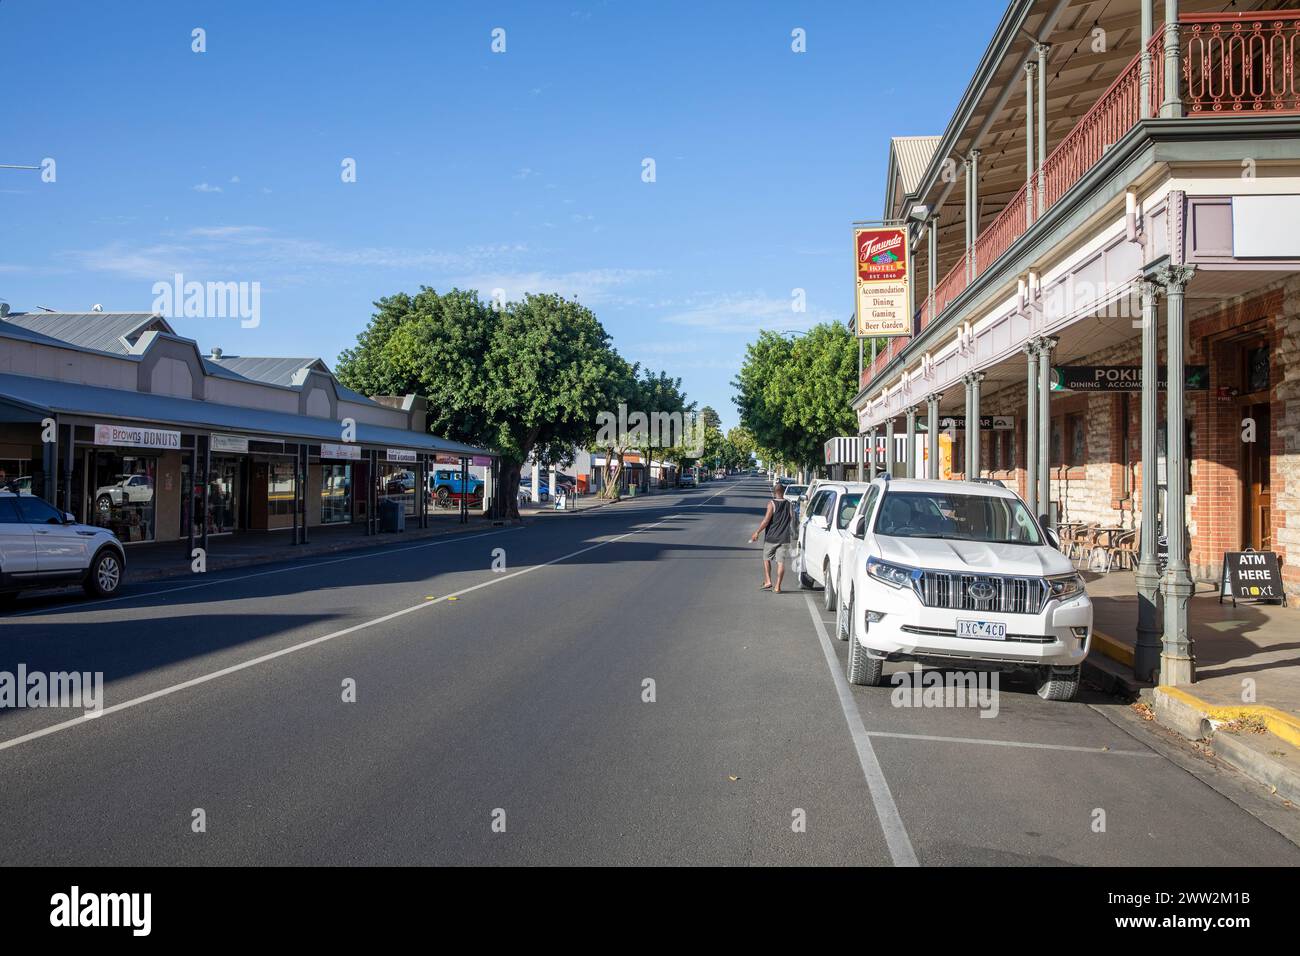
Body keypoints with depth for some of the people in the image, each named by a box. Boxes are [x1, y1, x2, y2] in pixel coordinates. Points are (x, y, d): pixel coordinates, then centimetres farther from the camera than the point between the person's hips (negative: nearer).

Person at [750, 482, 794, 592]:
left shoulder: (772, 504, -9)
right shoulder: (789, 505, 4)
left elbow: (766, 520, -15)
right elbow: (792, 521, 8)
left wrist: (757, 532, -9)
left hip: (771, 537, -3)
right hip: (783, 538, 3)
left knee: (766, 559, 14)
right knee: (780, 562, 1)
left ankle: (767, 582, 7)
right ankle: (777, 587, -1)